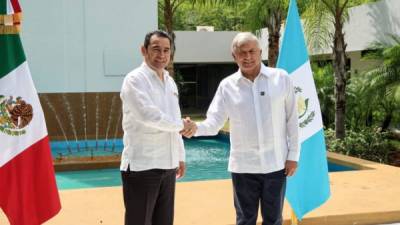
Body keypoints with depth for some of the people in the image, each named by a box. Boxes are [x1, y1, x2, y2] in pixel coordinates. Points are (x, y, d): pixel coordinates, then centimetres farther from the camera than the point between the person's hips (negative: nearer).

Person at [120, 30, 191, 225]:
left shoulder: (170, 82, 14)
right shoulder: (135, 79, -10)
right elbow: (149, 115, -22)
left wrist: (180, 156, 20)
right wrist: (181, 125, -9)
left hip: (167, 166, 8)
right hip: (141, 166, -8)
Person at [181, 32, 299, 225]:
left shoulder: (281, 79, -2)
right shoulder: (227, 86, 0)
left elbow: (291, 119, 1)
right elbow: (214, 122, -6)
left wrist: (293, 155, -2)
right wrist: (195, 128, -27)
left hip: (275, 164, 0)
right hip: (243, 166, 1)